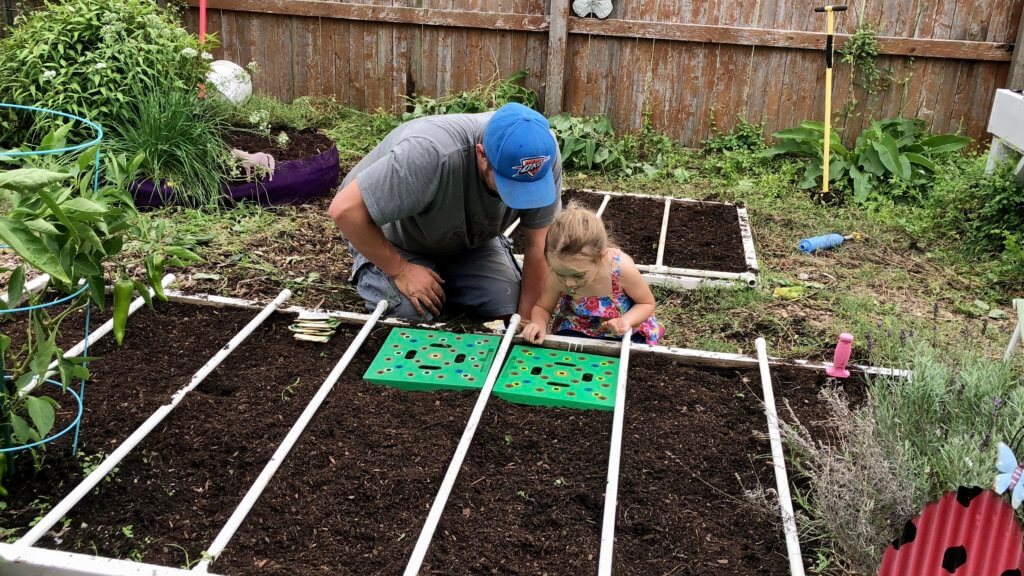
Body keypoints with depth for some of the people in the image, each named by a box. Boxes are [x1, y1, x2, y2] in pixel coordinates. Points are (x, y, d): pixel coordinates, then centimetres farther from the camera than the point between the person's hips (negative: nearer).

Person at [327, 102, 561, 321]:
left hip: (471, 236, 4)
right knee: (411, 313, -25)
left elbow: (538, 245, -18)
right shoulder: (430, 154, -43)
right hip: (397, 236, -4)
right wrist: (400, 270, -27)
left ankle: (446, 277, 16)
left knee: (508, 304, -14)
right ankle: (368, 269, 8)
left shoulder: (543, 152, -27)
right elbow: (345, 210, -37)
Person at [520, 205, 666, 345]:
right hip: (578, 330, 1)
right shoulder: (559, 276, -26)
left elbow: (647, 303, -13)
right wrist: (539, 324, -28)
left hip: (622, 332, -1)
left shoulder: (621, 267, -33)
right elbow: (542, 307, -5)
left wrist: (626, 321, -32)